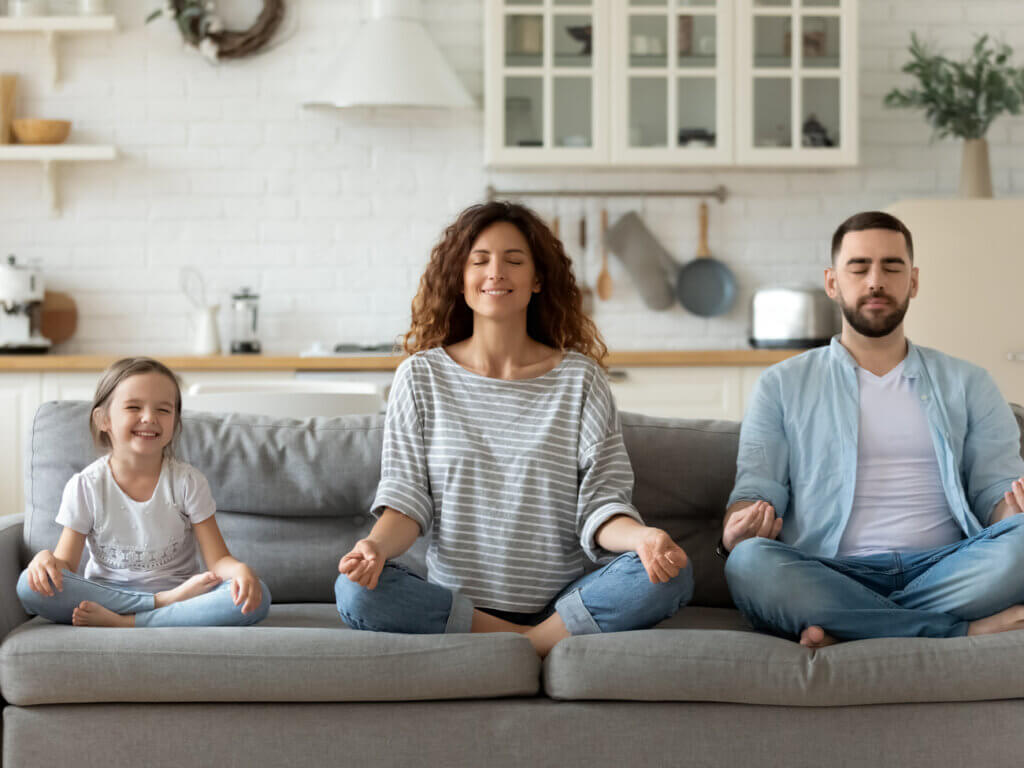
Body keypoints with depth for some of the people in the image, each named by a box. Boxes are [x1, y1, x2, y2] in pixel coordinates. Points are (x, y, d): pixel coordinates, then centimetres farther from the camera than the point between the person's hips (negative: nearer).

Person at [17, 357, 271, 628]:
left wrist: (240, 570, -29)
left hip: (179, 592, 0)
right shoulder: (85, 486, -2)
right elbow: (67, 563, -1)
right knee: (30, 585, -28)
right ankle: (165, 603, -25)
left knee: (257, 597, -29)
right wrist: (47, 559, -26)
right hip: (105, 593, 0)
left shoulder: (187, 482, -2)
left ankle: (121, 623, -31)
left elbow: (218, 560, -5)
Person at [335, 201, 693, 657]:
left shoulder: (580, 379, 5)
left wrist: (641, 537, -24)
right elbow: (407, 497, 2)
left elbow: (600, 503, 0)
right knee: (356, 590, -29)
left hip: (563, 604, 0)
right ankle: (534, 643, -17)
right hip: (452, 603, 1)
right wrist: (376, 544, -21)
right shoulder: (421, 377, 7)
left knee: (670, 576, -26)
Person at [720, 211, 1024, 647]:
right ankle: (967, 631, -28)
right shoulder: (783, 386, 18)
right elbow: (756, 488, 9)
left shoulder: (967, 384, 22)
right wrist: (736, 532, -16)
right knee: (749, 563, -35)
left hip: (942, 573, 1)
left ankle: (845, 633, -25)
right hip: (831, 576, -1)